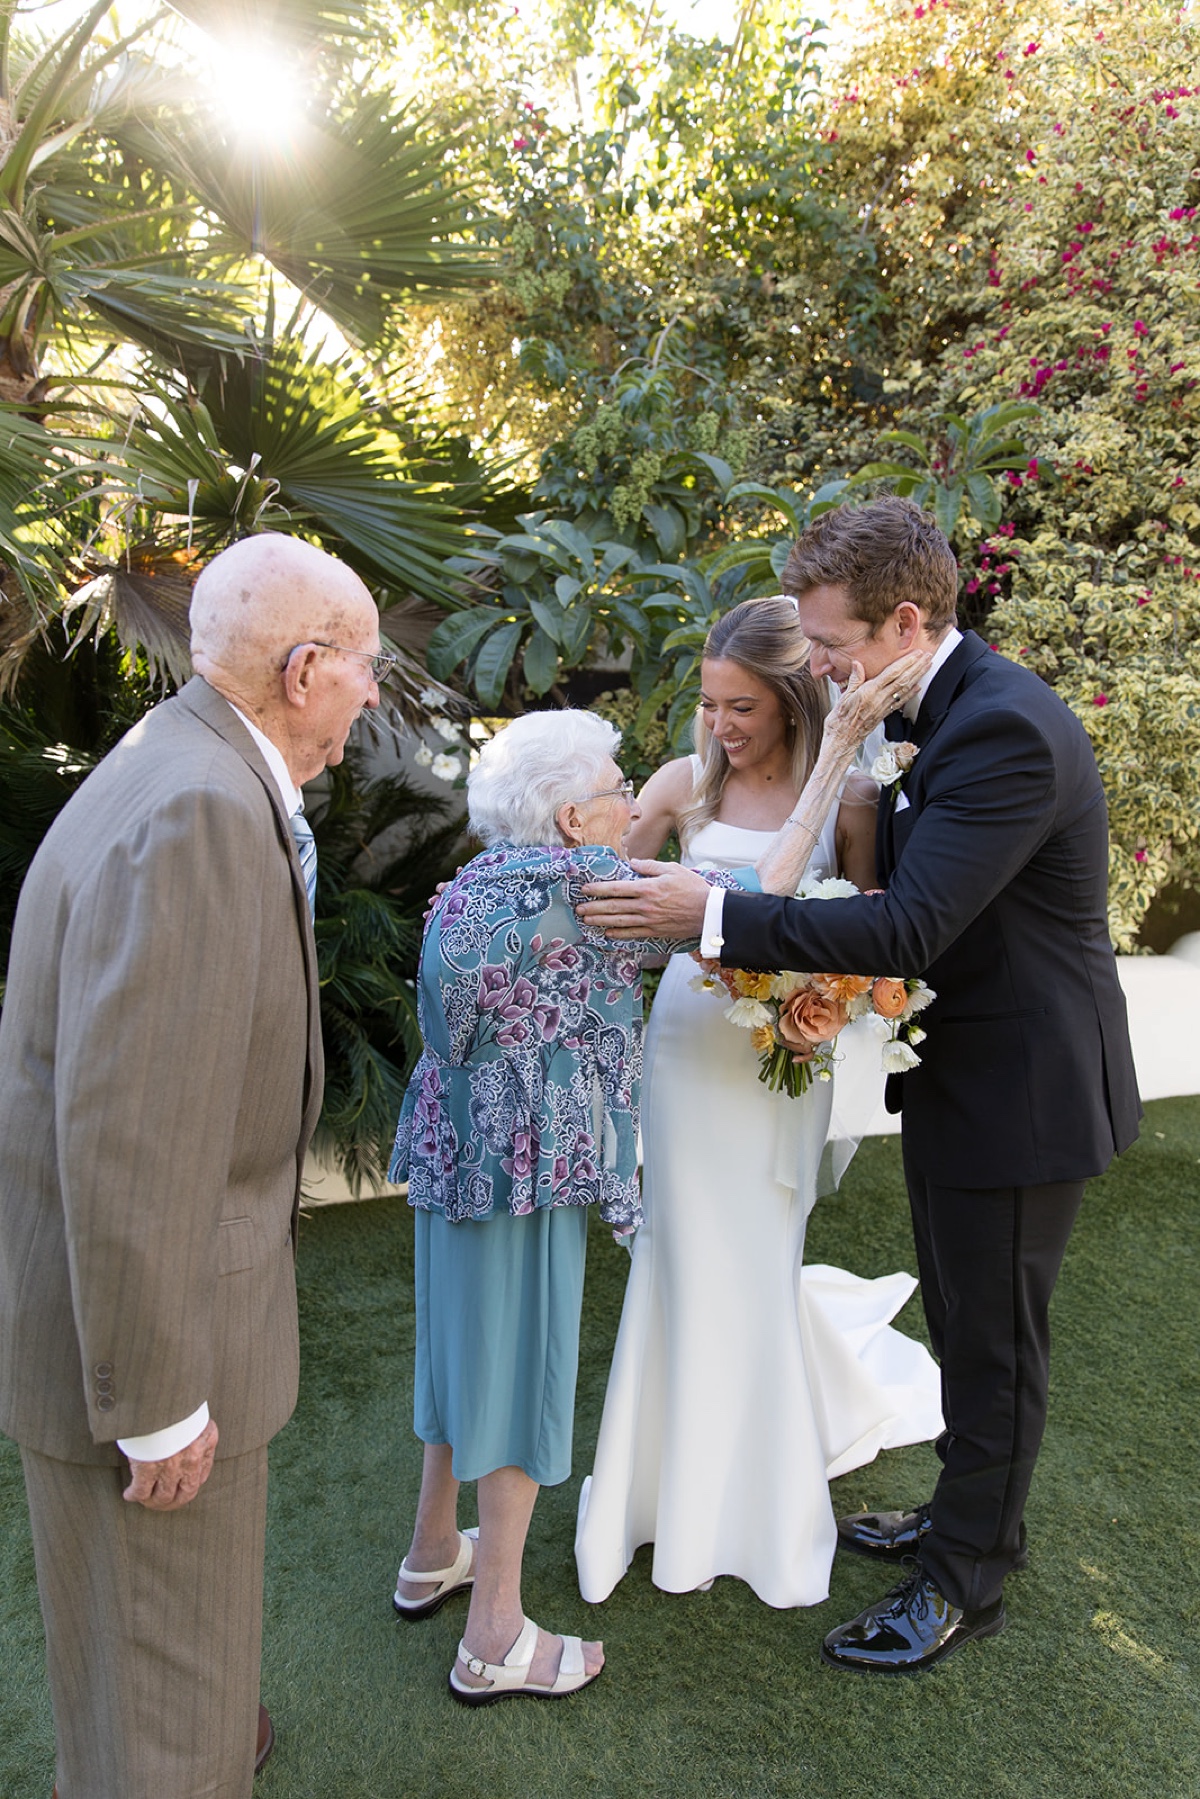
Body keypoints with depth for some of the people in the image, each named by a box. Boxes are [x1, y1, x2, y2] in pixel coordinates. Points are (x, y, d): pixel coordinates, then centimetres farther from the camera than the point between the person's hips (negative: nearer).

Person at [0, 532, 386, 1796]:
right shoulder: (197, 814, -29)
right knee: (167, 1657, 13)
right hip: (138, 1318, -10)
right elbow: (128, 1142, -30)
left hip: (143, 1277, 10)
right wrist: (157, 1402, -22)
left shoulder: (203, 777, 3)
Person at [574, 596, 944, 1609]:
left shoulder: (847, 793, -6)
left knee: (753, 1260, 8)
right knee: (689, 1252, 8)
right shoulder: (686, 783, -2)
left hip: (787, 1053, -1)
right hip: (690, 1040, 2)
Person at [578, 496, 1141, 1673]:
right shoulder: (930, 711, 4)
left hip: (1018, 1091, -9)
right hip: (959, 1073, 9)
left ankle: (965, 1584, 30)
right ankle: (967, 1516, 45)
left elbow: (911, 927, -32)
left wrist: (711, 915, -31)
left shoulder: (1005, 731, -27)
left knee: (992, 1345, 9)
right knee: (964, 1326, 24)